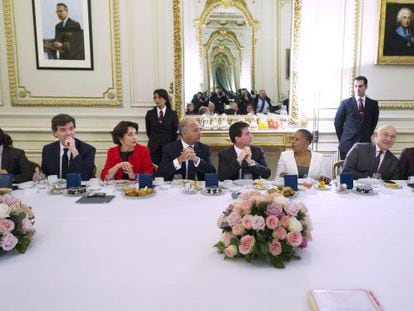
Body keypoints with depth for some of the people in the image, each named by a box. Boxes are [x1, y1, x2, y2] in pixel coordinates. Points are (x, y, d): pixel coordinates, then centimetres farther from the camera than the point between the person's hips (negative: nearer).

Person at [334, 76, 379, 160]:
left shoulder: (373, 104, 7)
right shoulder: (345, 103, 1)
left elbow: (374, 122, 17)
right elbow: (337, 122, 6)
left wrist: (367, 136, 13)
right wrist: (342, 139, 6)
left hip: (365, 144, 2)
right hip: (347, 144, -1)